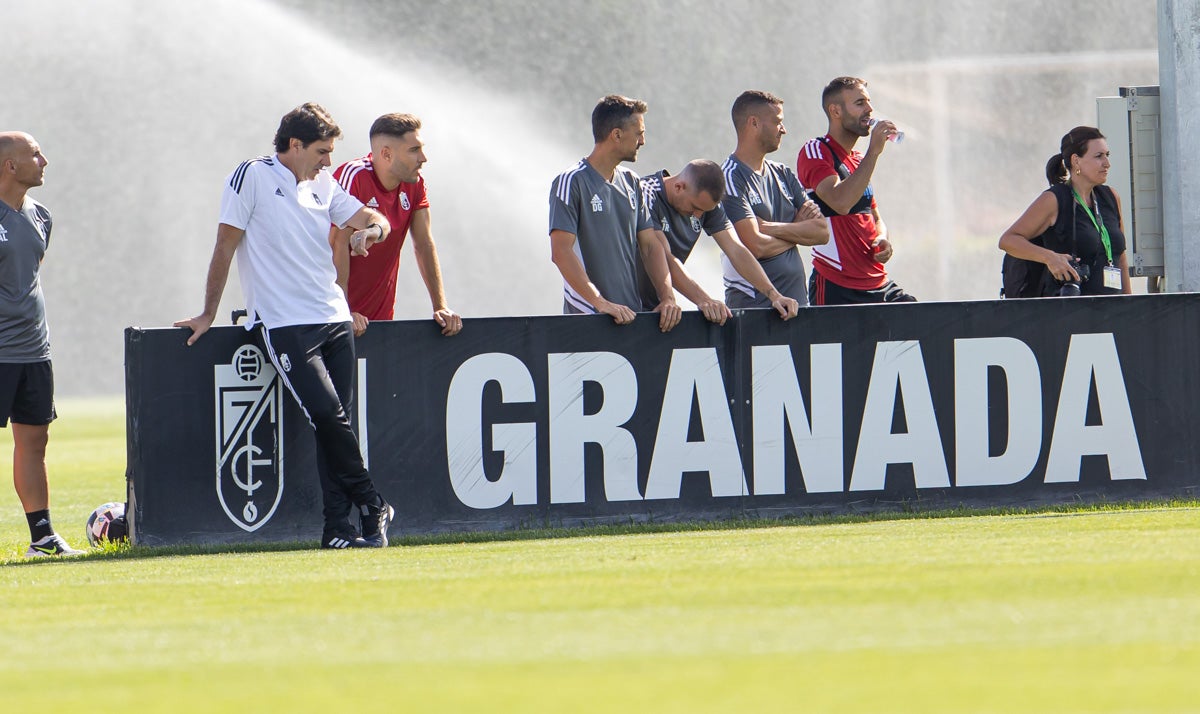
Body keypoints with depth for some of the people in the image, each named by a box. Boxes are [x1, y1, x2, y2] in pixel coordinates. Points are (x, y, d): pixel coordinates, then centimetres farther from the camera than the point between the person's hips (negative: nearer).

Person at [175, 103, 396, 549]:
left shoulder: (323, 185, 16)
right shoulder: (252, 177, -3)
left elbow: (373, 219, 19)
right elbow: (225, 246, -2)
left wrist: (369, 230, -7)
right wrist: (208, 315, -3)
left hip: (334, 320, 6)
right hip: (284, 324, -6)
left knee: (336, 421, -2)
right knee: (327, 415, -17)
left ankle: (338, 528, -2)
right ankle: (371, 506, -3)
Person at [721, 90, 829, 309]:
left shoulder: (783, 174, 16)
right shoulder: (730, 179, -8)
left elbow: (822, 232, 6)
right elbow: (756, 246, -18)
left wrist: (771, 228, -9)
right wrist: (798, 231, 2)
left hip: (797, 298, 7)